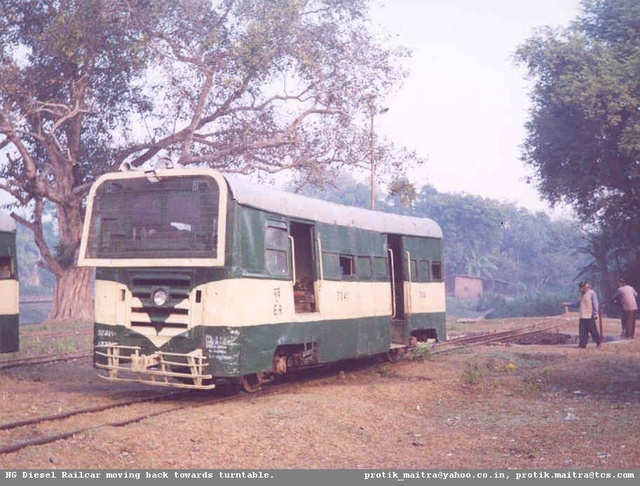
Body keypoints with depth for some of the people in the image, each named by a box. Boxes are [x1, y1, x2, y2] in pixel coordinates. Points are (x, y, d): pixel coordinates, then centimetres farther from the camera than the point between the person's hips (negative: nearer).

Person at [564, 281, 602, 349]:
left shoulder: (592, 294, -6)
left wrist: (595, 314, -17)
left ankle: (599, 342, 13)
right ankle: (582, 344, 5)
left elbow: (595, 304, -11)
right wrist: (568, 304, 23)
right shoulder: (582, 295, 18)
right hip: (582, 317, 7)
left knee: (592, 330, -2)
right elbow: (577, 304, 26)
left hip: (590, 316, -7)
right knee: (582, 331, 3)